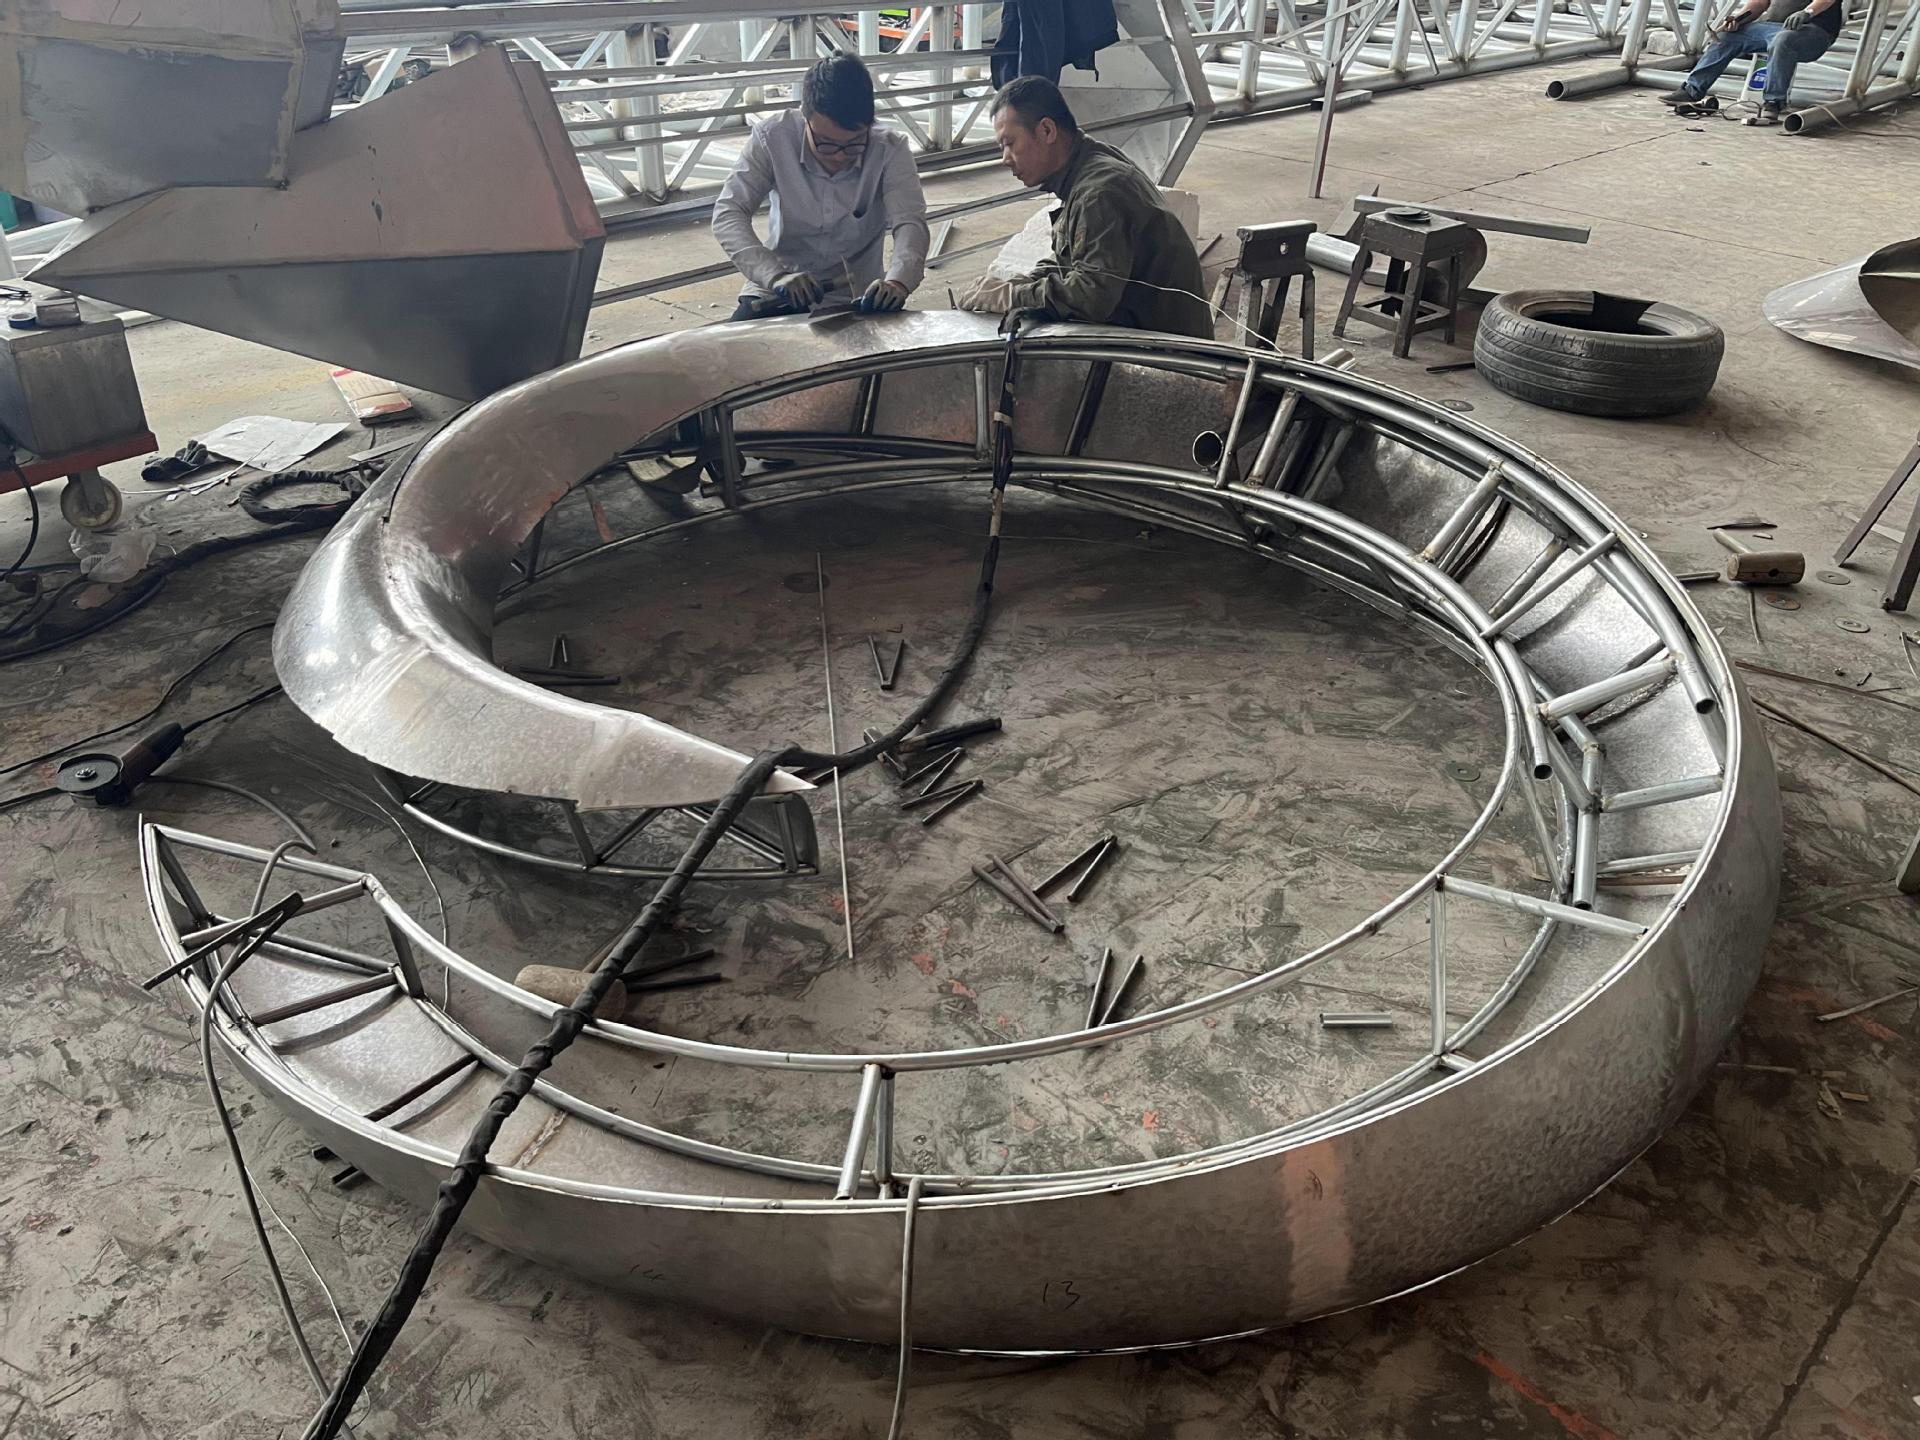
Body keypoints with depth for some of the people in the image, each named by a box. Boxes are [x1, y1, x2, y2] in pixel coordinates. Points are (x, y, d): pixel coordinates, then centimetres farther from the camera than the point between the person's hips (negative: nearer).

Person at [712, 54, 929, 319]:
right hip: (781, 294, 1)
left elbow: (909, 222, -24)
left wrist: (898, 281, -47)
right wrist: (775, 275, -37)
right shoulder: (771, 138, -13)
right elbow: (728, 213, -18)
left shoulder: (890, 151, -14)